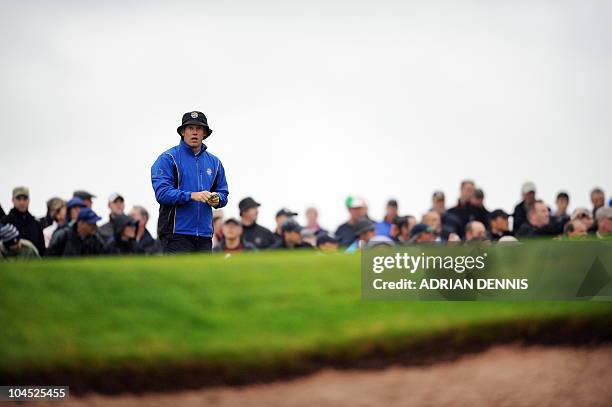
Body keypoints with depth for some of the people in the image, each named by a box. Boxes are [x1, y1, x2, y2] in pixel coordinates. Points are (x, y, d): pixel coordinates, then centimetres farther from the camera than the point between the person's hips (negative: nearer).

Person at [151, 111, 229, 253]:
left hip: (204, 234, 6)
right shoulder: (168, 158, -2)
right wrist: (191, 195, -24)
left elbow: (223, 193, 19)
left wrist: (217, 199, -5)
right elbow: (162, 192, -13)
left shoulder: (214, 162, 16)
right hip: (176, 232, -6)